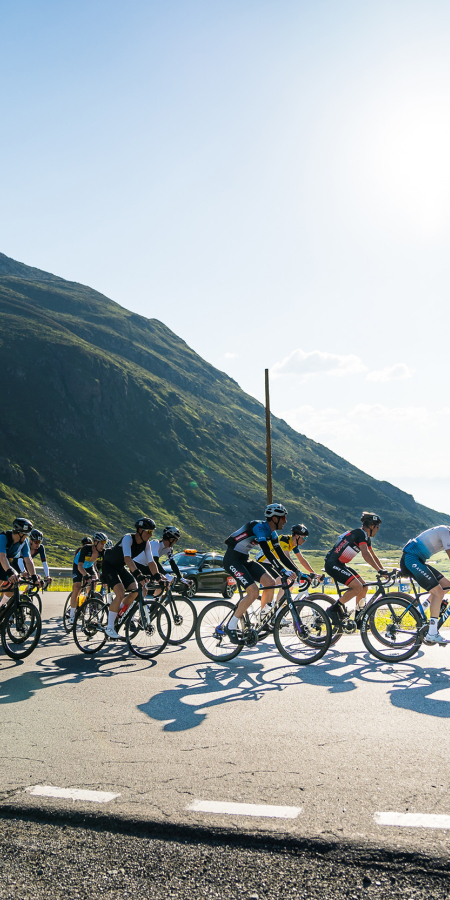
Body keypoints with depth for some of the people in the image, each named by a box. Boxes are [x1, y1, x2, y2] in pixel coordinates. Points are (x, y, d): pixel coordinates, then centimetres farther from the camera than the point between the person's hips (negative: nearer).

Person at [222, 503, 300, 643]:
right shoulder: (258, 527, -23)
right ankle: (231, 626, -9)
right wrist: (283, 571, -36)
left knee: (270, 582, -6)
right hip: (232, 560, -9)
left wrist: (297, 572, -1)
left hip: (245, 560, 9)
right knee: (254, 591, -21)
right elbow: (266, 552, -32)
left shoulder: (271, 532, 5)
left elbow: (280, 554, 7)